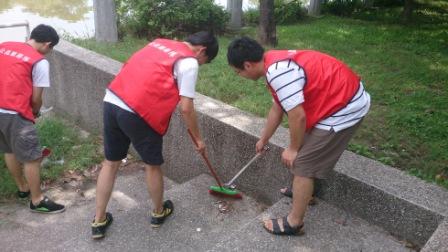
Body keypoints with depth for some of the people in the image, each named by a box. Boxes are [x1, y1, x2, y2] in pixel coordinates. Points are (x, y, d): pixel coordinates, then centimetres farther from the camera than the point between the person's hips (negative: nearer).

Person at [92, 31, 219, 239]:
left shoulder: (160, 43, 20)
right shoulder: (189, 63, -3)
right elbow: (186, 108, -7)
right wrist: (198, 138, 6)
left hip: (111, 102, 7)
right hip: (137, 113, -7)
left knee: (111, 163, 19)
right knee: (153, 165, 15)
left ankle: (99, 221, 28)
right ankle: (158, 212, 36)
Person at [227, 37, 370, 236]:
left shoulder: (278, 72, -25)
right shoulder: (275, 64, 8)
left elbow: (298, 116, -25)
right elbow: (277, 108, 19)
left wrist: (293, 149, -7)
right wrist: (263, 140, 31)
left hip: (344, 108, -10)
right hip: (345, 98, 10)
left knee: (302, 163, -3)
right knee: (307, 150, 27)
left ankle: (294, 223, 11)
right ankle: (303, 191, 48)